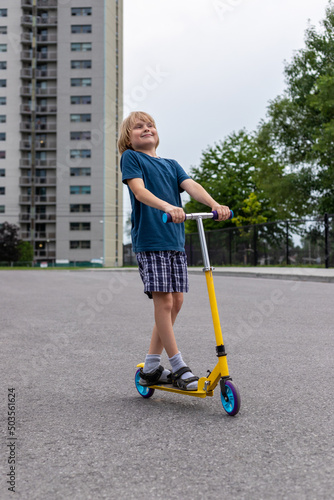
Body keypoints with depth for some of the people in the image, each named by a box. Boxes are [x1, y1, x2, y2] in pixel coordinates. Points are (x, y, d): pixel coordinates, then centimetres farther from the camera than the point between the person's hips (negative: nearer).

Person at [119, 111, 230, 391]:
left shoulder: (171, 165, 20)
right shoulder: (131, 157, 4)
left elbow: (191, 185, 2)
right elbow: (139, 191, -13)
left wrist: (215, 204, -18)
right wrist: (168, 207, -31)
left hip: (175, 239, 6)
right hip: (149, 239, -6)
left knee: (176, 302, 5)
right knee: (164, 301, -9)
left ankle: (151, 367, 17)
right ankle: (179, 367, 1)